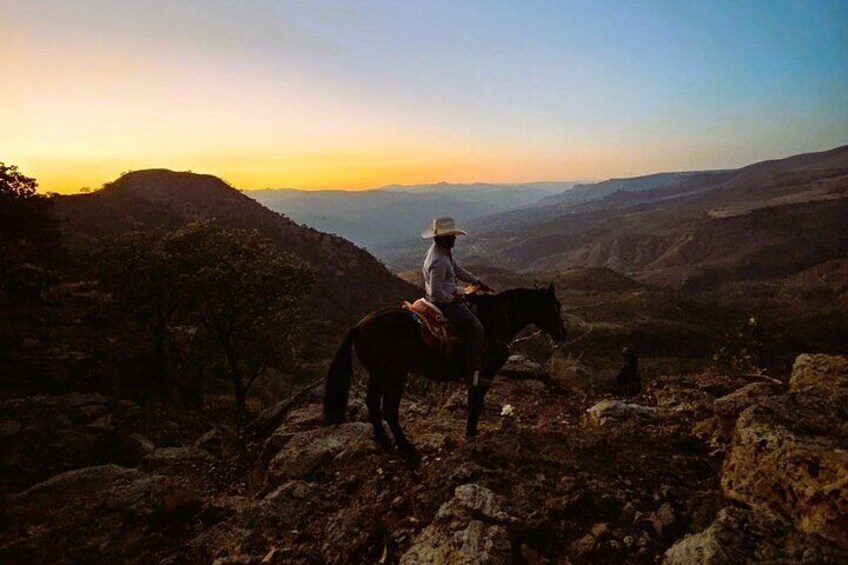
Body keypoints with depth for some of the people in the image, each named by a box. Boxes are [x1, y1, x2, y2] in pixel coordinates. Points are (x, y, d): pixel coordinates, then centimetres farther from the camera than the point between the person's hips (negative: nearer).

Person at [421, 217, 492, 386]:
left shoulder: (445, 251, 4)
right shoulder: (438, 261, -29)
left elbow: (457, 269, 18)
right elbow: (437, 293, -30)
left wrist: (477, 282, 17)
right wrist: (453, 299, -15)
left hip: (449, 298, 11)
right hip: (444, 303, -11)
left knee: (474, 309, 25)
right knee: (476, 329, -6)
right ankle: (472, 374, 0)